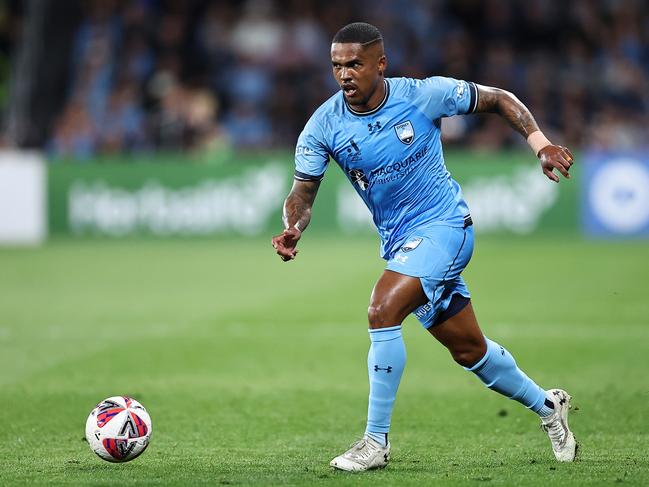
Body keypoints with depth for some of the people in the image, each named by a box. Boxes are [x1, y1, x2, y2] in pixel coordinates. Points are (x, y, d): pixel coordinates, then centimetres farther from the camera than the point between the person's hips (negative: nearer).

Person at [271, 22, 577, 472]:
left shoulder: (423, 95, -15)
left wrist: (541, 144, -14)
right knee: (468, 350, 12)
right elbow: (304, 190, -3)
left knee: (382, 311, -26)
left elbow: (499, 100, -2)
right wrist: (292, 230, -25)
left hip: (443, 225, -5)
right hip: (398, 242, 5)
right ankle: (546, 405, 38)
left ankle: (376, 442, -17)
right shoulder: (325, 125, -7)